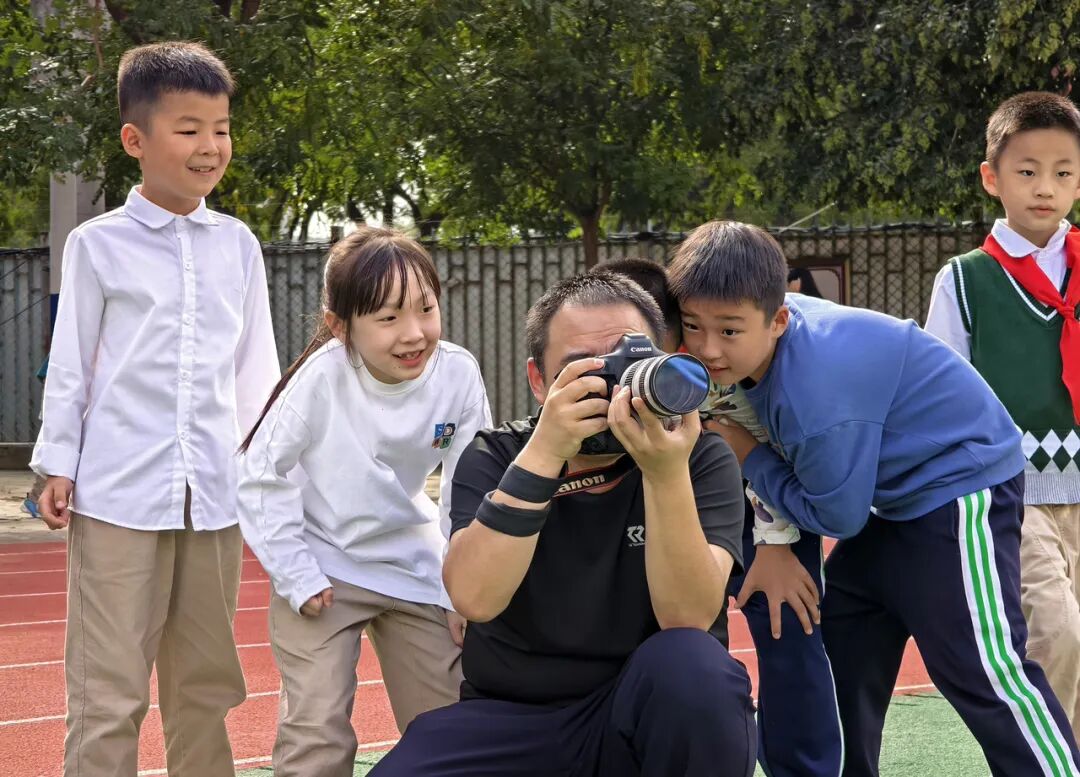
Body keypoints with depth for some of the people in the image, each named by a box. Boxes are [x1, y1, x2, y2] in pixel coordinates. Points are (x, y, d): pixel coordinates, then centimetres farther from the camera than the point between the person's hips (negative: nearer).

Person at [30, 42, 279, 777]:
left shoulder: (238, 245, 9)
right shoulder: (98, 245, 0)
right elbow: (70, 363, 3)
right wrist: (58, 464, 0)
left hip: (214, 494, 4)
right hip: (120, 493, -3)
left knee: (205, 683, 11)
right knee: (110, 689, -3)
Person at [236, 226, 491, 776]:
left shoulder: (458, 375, -21)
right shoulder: (323, 377, -27)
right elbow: (261, 475, -14)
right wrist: (297, 578, -14)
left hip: (412, 562, 3)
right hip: (323, 565, -3)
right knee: (317, 732, -8)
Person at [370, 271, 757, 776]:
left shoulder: (703, 460, -6)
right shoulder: (494, 458, -3)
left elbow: (689, 618, -21)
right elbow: (474, 599, -21)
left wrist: (667, 472, -34)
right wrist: (544, 453, -29)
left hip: (652, 716, -1)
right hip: (510, 718, 1)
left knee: (693, 665, -32)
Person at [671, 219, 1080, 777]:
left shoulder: (816, 390, -33)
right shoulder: (762, 329, -8)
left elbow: (837, 516, -20)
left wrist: (747, 458, -12)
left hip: (960, 484, -10)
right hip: (897, 494, 10)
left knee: (978, 669, -15)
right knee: (840, 649, 15)